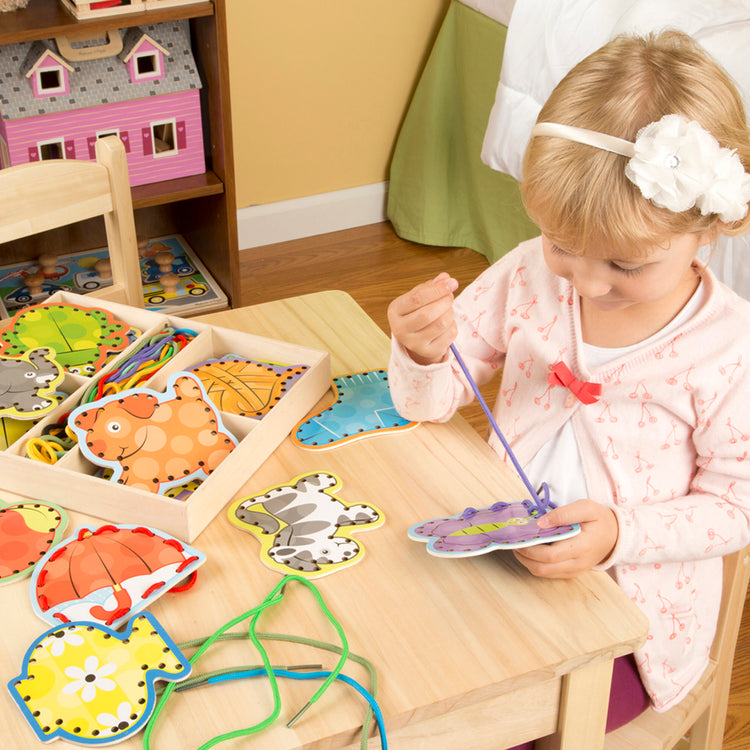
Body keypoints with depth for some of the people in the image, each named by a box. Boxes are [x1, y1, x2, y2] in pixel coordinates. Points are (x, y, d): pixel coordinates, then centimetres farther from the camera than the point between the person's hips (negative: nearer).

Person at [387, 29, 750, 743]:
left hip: (633, 603, -4)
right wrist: (422, 354, -25)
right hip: (500, 551, 4)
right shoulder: (530, 275, -7)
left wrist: (620, 533, -27)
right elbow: (429, 403, -1)